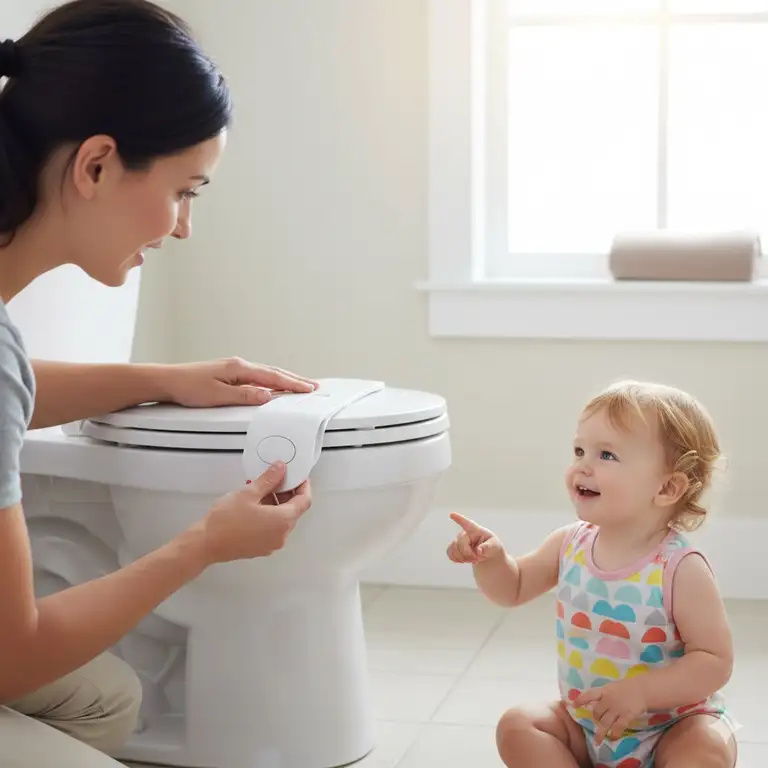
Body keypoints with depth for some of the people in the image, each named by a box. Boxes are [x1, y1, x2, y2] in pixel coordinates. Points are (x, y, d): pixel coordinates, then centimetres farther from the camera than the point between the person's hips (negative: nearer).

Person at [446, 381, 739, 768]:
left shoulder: (680, 569, -23)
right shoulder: (569, 544, -6)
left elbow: (715, 660, -22)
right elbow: (514, 588, 11)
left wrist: (640, 691, -32)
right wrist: (490, 558, -11)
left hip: (672, 726, -5)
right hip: (583, 725, 5)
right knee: (517, 727, -11)